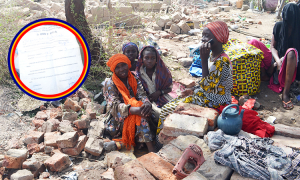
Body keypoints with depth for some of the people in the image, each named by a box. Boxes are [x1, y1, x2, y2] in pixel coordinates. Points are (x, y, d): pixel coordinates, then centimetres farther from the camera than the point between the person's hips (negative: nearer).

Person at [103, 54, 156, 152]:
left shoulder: (134, 80, 6)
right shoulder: (110, 84, -8)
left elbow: (142, 96, -8)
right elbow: (115, 106, -22)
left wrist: (147, 104, -35)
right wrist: (136, 110, -39)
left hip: (135, 118, 5)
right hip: (118, 120, -5)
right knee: (140, 114, -31)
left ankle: (152, 150, -27)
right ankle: (152, 151, -35)